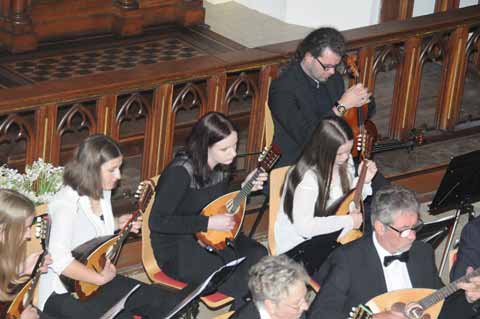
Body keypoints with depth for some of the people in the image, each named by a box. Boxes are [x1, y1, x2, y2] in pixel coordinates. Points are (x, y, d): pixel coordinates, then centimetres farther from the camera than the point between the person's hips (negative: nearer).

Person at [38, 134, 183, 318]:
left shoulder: (103, 192, 5)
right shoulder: (66, 203, -22)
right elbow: (59, 259, -32)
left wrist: (117, 224, 8)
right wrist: (101, 278, -25)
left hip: (97, 281, 8)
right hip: (64, 293, -8)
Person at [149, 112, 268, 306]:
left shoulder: (221, 166, 2)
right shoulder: (180, 172, -22)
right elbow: (157, 222, -25)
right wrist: (208, 223, -24)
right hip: (177, 251, -7)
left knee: (260, 257, -17)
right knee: (241, 280, -24)